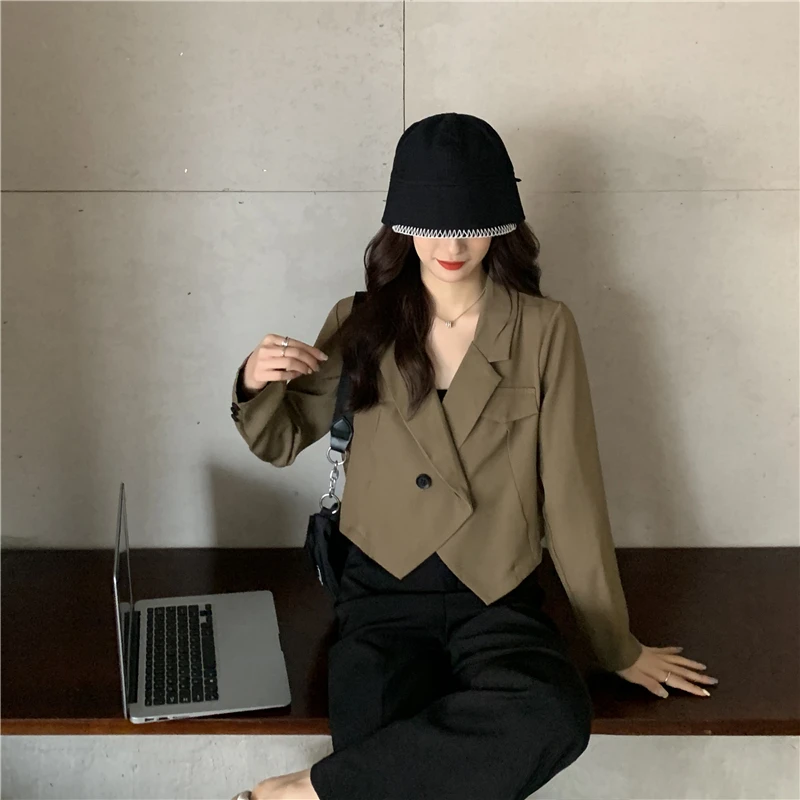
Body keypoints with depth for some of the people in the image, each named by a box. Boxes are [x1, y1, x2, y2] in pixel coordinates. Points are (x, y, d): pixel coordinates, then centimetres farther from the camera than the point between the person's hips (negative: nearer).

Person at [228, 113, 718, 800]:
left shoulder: (544, 330, -2)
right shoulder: (362, 324, 3)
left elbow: (571, 491, 1)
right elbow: (283, 443, 13)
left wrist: (618, 646, 5)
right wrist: (258, 385, -11)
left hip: (498, 599, 1)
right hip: (383, 594, 0)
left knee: (556, 720, -32)